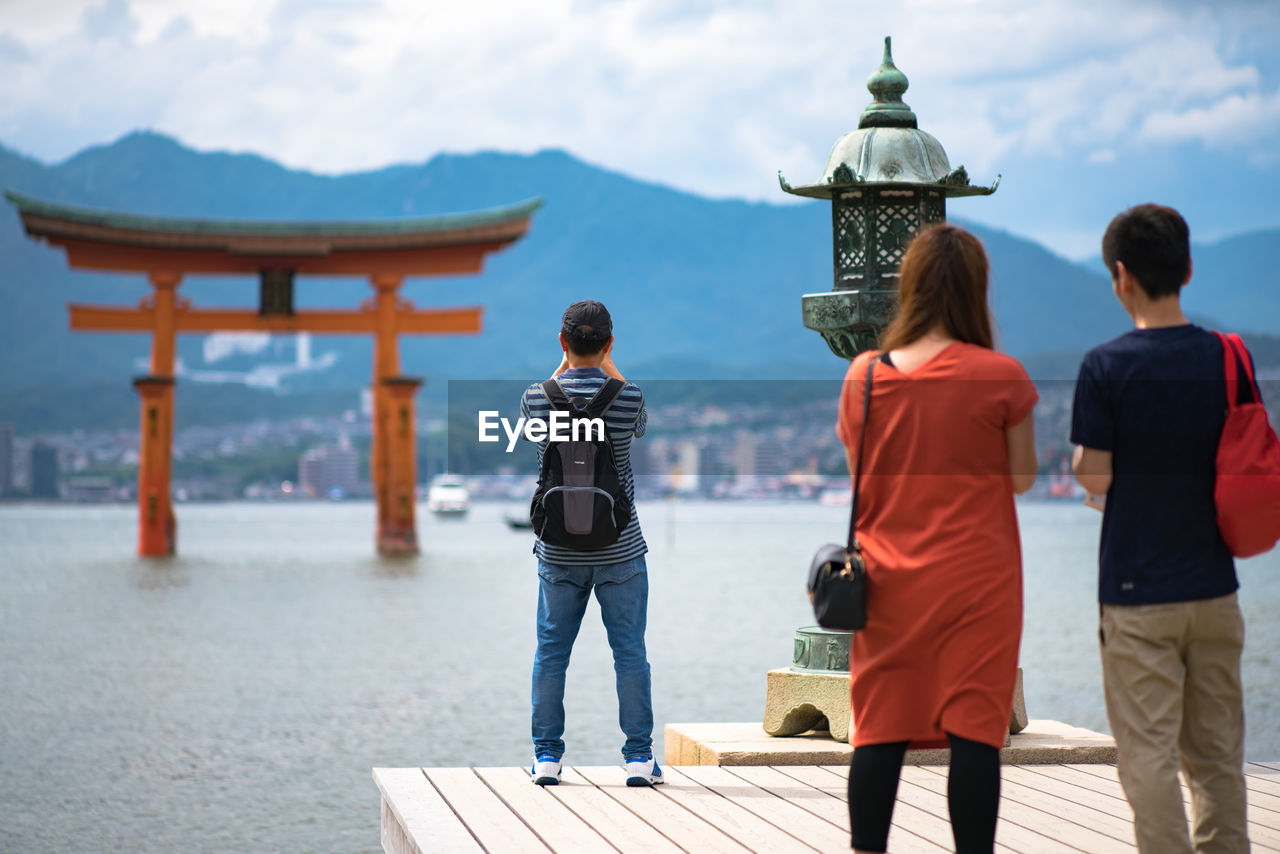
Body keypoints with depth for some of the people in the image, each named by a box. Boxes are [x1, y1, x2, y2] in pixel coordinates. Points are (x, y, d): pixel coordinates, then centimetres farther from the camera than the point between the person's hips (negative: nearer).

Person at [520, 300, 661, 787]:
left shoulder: (538, 398, -8)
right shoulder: (628, 397, -10)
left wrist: (566, 365, 18)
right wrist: (608, 367, 19)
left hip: (558, 551, 1)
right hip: (620, 549, -1)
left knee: (551, 651, 10)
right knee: (630, 651, 5)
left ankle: (547, 755, 12)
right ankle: (639, 756, 6)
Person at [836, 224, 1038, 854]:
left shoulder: (863, 375, -1)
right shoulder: (1000, 377, -9)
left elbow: (859, 477, 9)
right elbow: (1022, 477, 1)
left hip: (889, 582, 3)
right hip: (976, 575, -3)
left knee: (880, 731, 7)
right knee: (973, 731, -1)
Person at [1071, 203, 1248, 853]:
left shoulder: (1107, 366, -11)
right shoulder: (1226, 357, 1)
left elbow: (1095, 478, -12)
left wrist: (1080, 461, 9)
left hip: (1137, 590, -4)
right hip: (1213, 583, 4)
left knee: (1149, 751, 0)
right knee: (1217, 750, 13)